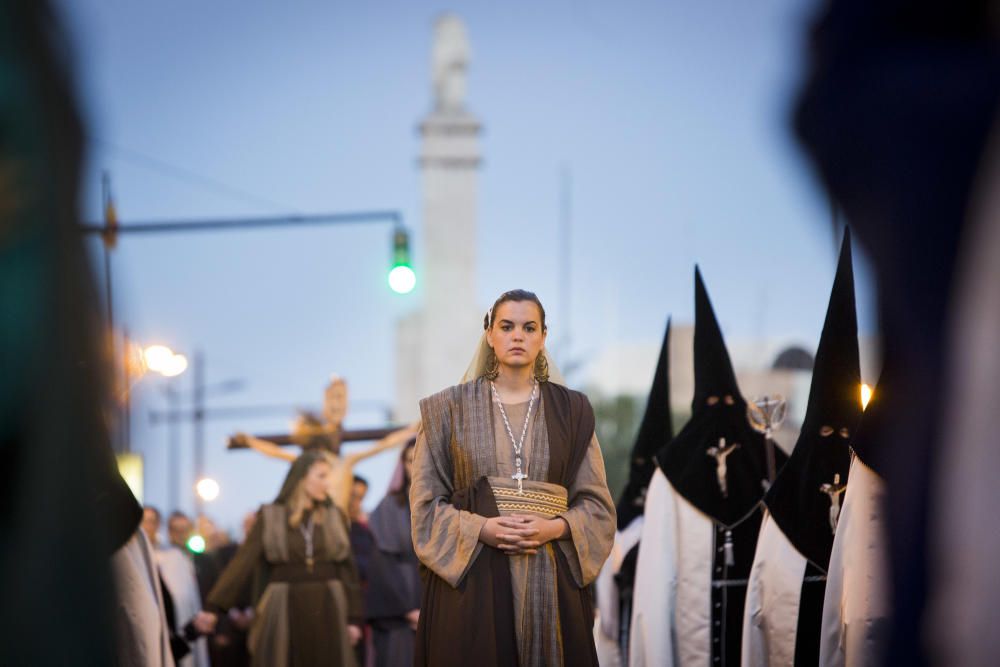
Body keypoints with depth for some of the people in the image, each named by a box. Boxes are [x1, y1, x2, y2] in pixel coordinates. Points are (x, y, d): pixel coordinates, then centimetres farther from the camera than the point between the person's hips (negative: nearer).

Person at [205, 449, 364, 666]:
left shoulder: (335, 518, 8)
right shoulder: (269, 518, 1)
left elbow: (347, 569, 8)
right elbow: (243, 562, -7)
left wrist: (354, 618, 2)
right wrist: (214, 606, -16)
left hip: (326, 614, 2)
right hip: (284, 613, -2)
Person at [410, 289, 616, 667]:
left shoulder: (570, 410, 9)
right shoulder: (450, 408, 5)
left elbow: (596, 502, 7)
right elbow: (426, 501, 2)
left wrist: (554, 528, -12)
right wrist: (480, 529, -14)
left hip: (552, 580, 1)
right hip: (469, 576, -1)